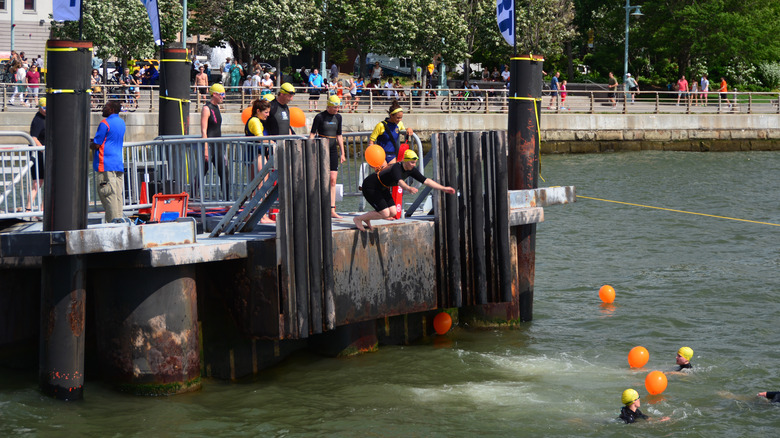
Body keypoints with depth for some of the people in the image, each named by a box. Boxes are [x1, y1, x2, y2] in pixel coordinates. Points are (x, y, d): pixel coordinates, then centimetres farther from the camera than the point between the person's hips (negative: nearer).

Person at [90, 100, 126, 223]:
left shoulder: (105, 123, -10)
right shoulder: (121, 122, 16)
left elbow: (96, 145, -11)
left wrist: (88, 145, 10)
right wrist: (94, 140, 25)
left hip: (106, 165, -8)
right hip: (119, 164, 8)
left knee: (108, 194, -7)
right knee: (118, 193, 7)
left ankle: (113, 221, -10)